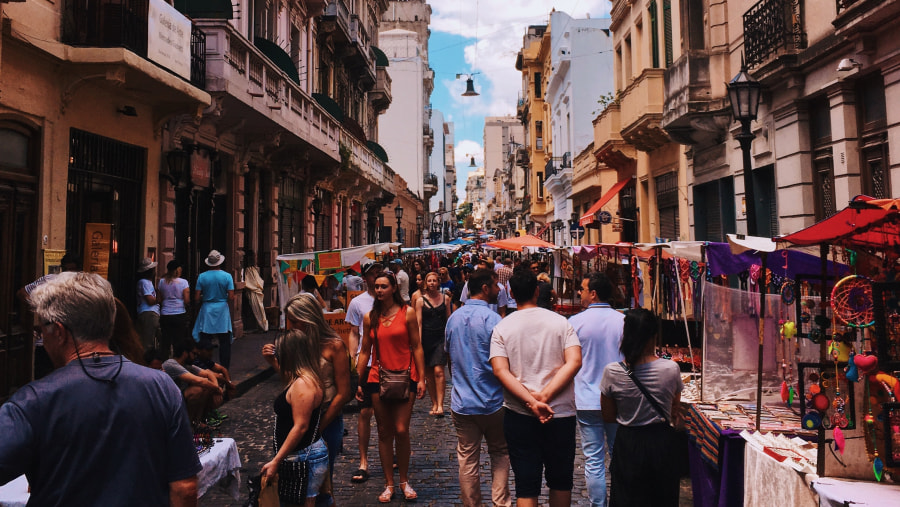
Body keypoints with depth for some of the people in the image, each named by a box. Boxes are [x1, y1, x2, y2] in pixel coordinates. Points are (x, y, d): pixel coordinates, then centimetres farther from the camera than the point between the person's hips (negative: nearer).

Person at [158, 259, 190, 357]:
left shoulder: (162, 282, 4)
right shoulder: (183, 282, -6)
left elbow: (159, 300, 7)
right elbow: (187, 301, -8)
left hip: (165, 315, 3)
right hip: (180, 315, -3)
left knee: (165, 342, 7)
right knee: (180, 342, 2)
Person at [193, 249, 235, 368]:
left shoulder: (202, 276, -3)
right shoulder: (227, 276, -6)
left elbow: (196, 298, -4)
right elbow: (231, 297, -9)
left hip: (206, 310, 1)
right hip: (223, 310, -1)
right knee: (224, 342, 5)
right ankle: (224, 368, 7)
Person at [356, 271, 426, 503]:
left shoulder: (407, 313, -2)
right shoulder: (370, 318, 5)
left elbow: (416, 347, -1)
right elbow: (365, 351, 10)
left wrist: (421, 378, -5)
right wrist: (357, 381, 7)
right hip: (378, 378, 3)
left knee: (401, 431, -5)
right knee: (384, 432, 8)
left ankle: (404, 481, 16)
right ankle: (389, 483, 20)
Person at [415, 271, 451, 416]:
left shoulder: (445, 298, 6)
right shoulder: (420, 300, 3)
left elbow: (449, 319, 12)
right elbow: (419, 323, 0)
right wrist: (419, 344, -8)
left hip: (441, 338, -1)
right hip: (426, 338, 1)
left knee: (438, 371, -13)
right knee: (428, 373, 5)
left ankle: (440, 405, -12)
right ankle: (434, 404, 14)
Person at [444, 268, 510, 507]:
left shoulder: (454, 318, 5)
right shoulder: (492, 318, -15)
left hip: (461, 401, 4)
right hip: (492, 400, -4)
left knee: (467, 460, 10)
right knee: (500, 452, 15)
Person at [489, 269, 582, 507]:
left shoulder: (501, 328, -1)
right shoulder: (560, 322, -1)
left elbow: (499, 370, -13)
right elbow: (574, 362, -12)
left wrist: (531, 401, -18)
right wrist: (545, 396, -16)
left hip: (519, 414, 0)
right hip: (561, 412, 1)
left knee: (526, 485, 6)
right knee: (561, 480, 19)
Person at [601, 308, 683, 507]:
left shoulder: (612, 372, -14)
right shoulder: (671, 369, -13)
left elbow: (608, 417, -1)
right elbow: (676, 411, 3)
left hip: (628, 443, 0)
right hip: (662, 440, 1)